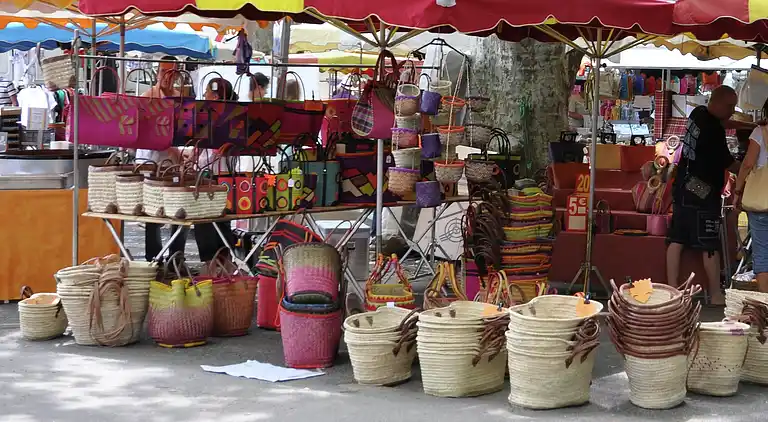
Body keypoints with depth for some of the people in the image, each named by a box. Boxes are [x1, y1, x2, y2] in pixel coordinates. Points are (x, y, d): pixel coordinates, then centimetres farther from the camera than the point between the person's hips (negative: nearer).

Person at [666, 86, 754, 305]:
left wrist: (750, 124, 15)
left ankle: (672, 289, 9)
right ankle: (716, 295, 3)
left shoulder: (698, 113, 5)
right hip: (703, 194, -9)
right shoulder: (713, 130, -19)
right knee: (710, 246, -2)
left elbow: (722, 123, 25)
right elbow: (728, 163, -10)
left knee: (677, 240, 7)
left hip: (683, 189, 9)